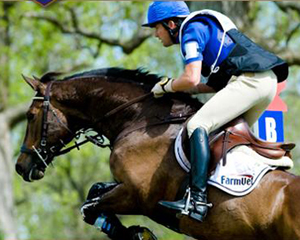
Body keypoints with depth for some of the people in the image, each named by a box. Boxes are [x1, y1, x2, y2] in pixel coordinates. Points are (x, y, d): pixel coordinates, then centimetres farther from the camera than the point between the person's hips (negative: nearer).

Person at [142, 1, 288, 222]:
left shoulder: (191, 30, -1)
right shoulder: (205, 27, 29)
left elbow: (191, 79, -13)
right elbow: (217, 84, 28)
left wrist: (166, 87, 5)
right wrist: (182, 88, 23)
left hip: (249, 80, -10)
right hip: (269, 80, 10)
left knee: (198, 125, -15)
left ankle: (197, 200, -27)